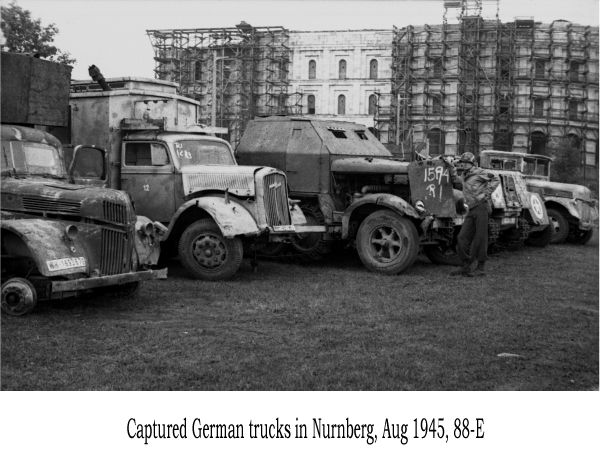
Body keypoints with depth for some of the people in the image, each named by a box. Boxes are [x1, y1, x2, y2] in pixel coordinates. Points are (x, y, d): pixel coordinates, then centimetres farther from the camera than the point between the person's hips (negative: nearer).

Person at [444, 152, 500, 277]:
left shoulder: (479, 172, -2)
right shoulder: (464, 177, 22)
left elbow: (495, 179, -6)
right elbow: (456, 184, 14)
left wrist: (485, 193, -13)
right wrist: (452, 168, 13)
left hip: (482, 207, -8)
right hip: (472, 210, 8)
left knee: (480, 238, -4)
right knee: (463, 237, 2)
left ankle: (481, 268, 4)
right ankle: (465, 267, 8)